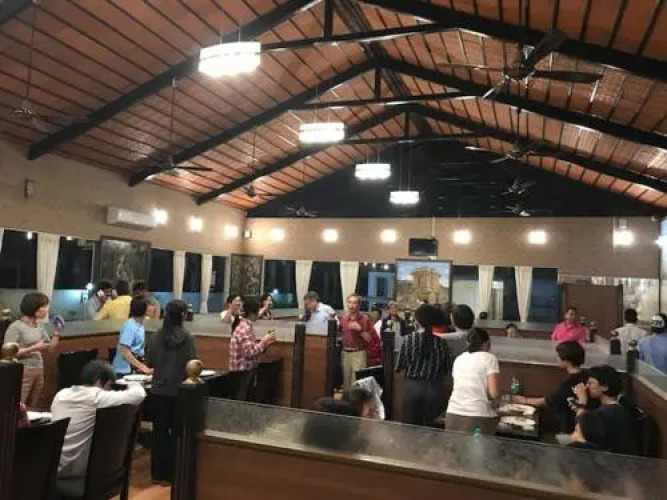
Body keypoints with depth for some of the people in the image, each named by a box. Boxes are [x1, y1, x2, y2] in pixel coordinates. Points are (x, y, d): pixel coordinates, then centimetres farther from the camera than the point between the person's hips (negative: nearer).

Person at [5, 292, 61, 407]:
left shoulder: (40, 325, 11)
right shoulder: (15, 327, -11)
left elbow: (50, 347, 14)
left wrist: (57, 332, 2)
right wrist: (33, 348, -20)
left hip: (39, 371, 7)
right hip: (23, 372, -7)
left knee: (33, 408, 11)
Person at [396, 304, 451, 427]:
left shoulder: (408, 339, -7)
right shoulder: (441, 342, -5)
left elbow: (399, 367, -4)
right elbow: (447, 370, 1)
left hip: (412, 387, 0)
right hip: (434, 389, 1)